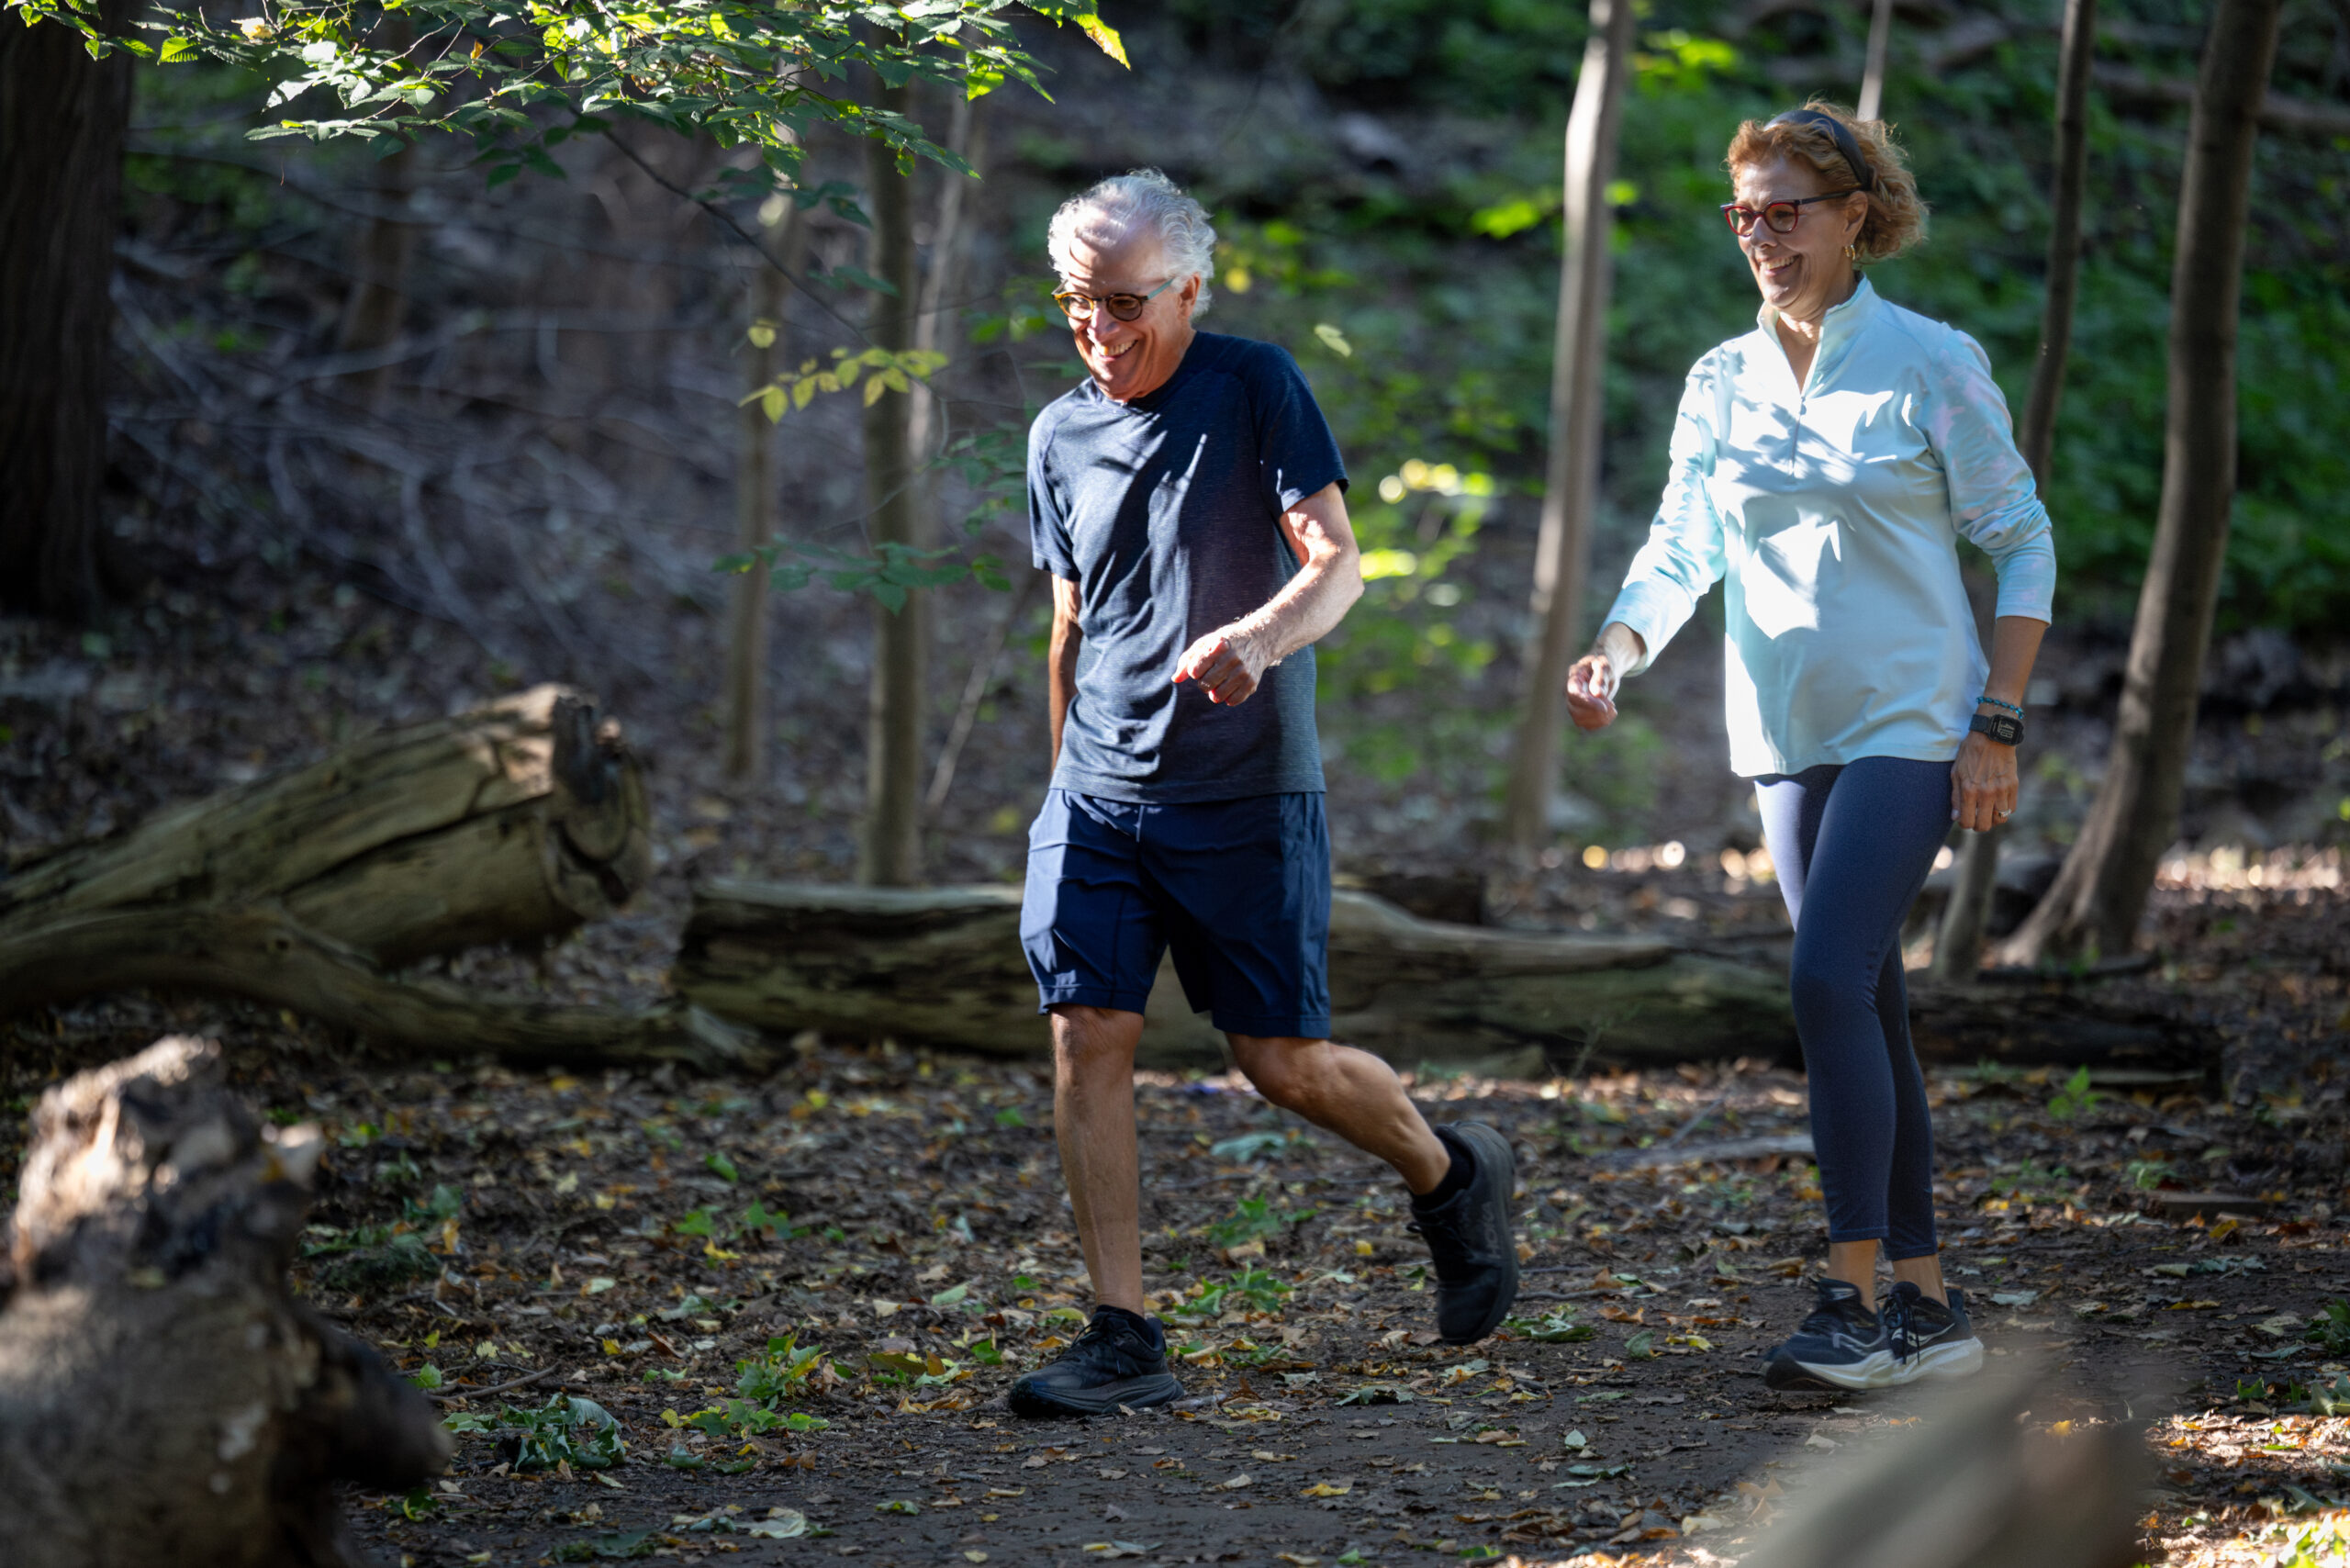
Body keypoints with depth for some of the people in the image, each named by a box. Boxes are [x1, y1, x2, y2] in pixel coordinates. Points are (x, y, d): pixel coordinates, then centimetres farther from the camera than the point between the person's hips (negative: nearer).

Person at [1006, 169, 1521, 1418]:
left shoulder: (1255, 388, -4)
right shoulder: (1060, 436, 10)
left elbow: (1337, 563, -13)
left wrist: (1258, 637, -33)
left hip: (1246, 794, -4)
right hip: (1098, 794, 4)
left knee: (1284, 1059, -1)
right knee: (1087, 1037, -9)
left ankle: (1452, 1178, 29)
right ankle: (1124, 1340, -6)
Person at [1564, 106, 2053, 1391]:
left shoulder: (1932, 364, -6)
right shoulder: (1721, 383, 8)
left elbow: (2022, 541, -3)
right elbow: (1681, 546, 4)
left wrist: (1999, 723, -9)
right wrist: (1615, 649, -17)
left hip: (1911, 723, -6)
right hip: (1789, 737, 6)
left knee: (1829, 981, -19)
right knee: (1866, 1004, 8)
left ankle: (1857, 1300, -14)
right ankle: (1928, 1308, 15)